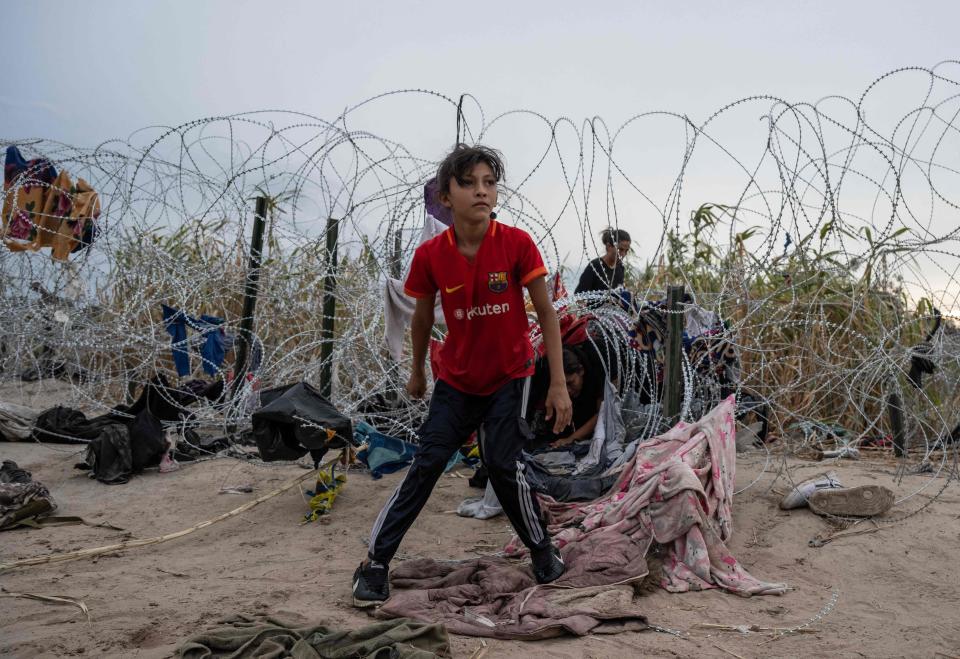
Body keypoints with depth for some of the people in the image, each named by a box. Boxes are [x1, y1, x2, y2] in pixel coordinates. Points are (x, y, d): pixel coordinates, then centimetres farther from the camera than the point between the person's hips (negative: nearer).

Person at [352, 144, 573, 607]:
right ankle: (375, 562, 11)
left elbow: (546, 313, -11)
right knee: (427, 462, 0)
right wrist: (417, 373, 16)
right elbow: (422, 318, 5)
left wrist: (558, 384, -13)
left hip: (509, 377, -1)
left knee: (504, 464, -9)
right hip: (456, 380, 2)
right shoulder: (430, 255, -13)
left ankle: (543, 550, 15)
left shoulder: (516, 244, -18)